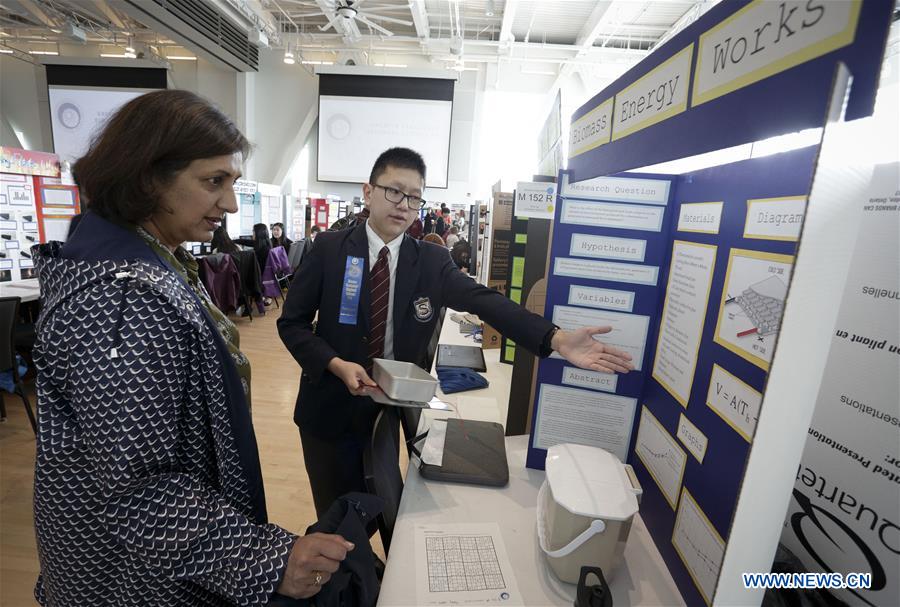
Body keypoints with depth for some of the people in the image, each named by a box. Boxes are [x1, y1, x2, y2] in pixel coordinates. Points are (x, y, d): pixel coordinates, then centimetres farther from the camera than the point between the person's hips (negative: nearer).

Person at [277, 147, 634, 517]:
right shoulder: (329, 249, -8)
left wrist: (556, 339, -34)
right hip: (330, 408, 0)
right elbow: (291, 322, -5)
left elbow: (485, 301, -20)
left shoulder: (432, 261, -6)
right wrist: (336, 364, -22)